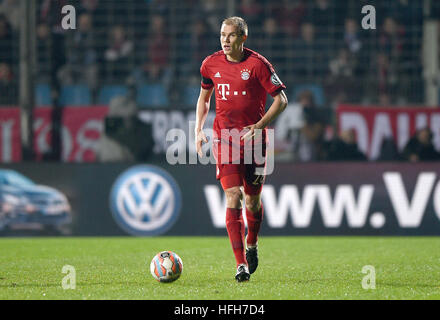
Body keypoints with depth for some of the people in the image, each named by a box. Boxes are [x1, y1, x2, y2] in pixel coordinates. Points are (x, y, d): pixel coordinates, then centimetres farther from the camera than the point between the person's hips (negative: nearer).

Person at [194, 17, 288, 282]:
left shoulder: (257, 64, -9)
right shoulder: (211, 64, 3)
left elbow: (281, 100, -6)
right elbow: (204, 97, 20)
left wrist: (259, 126, -17)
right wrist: (199, 129, 8)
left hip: (253, 139, -1)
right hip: (224, 139, 1)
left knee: (252, 200, 8)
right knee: (233, 197, -12)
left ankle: (252, 247, 39)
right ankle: (241, 265, -14)